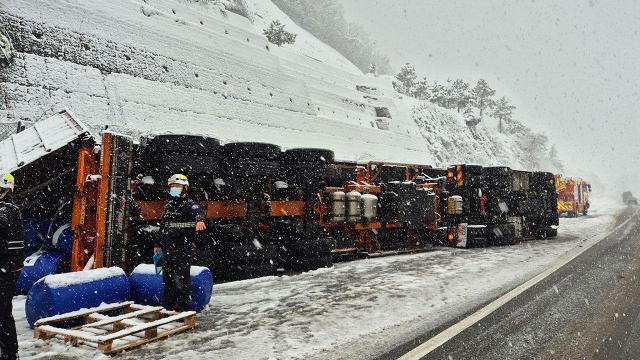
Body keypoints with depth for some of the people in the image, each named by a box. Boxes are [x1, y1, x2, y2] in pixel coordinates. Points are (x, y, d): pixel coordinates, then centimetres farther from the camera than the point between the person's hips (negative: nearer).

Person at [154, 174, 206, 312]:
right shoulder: (169, 205, 19)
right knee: (167, 276, 12)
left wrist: (200, 219, -51)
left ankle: (183, 305, 3)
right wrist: (158, 244, 26)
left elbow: (197, 211, -28)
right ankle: (169, 304, 23)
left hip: (183, 249, -7)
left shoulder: (189, 204, -4)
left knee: (182, 277, -6)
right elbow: (162, 226, 26)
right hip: (168, 248, 7)